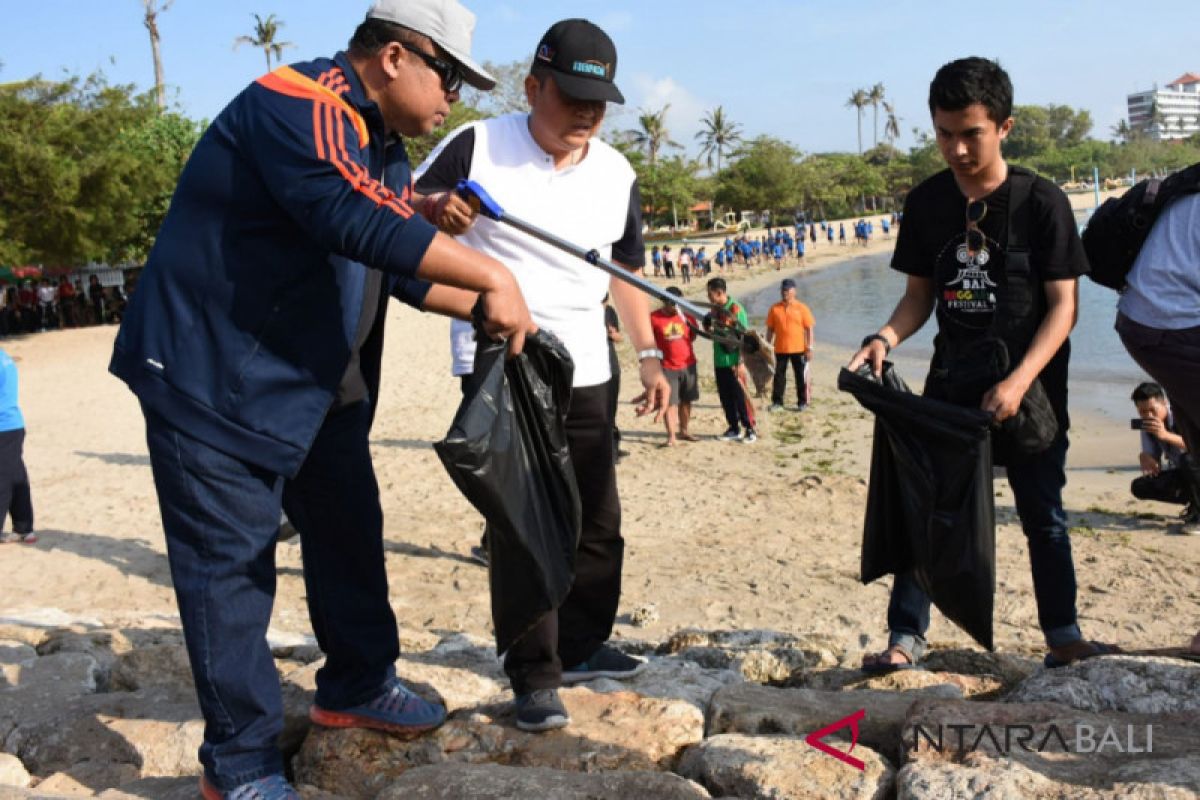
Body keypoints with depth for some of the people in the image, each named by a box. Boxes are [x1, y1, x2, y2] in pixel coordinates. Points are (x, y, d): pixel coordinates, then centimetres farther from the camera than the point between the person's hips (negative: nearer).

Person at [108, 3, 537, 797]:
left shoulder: (383, 146, 11)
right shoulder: (297, 105, -21)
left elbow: (404, 262, 15)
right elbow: (354, 221, -36)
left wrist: (483, 306, 0)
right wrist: (491, 276, -34)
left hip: (319, 386, 10)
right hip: (213, 380, -10)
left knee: (349, 531, 17)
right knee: (232, 564, -3)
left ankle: (357, 686, 36)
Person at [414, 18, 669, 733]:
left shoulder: (618, 176, 7)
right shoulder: (476, 147, -7)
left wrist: (649, 356, 12)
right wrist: (435, 212, -25)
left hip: (584, 374, 5)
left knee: (598, 520, 10)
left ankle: (582, 647, 29)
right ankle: (535, 675, 8)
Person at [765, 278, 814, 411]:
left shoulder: (801, 308, -2)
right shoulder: (775, 309, 4)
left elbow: (809, 329, -1)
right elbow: (770, 329, 8)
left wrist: (809, 347, -7)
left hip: (798, 349, -2)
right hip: (780, 349, 2)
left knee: (801, 376, 5)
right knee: (779, 376, 4)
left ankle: (802, 402, 14)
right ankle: (777, 402, 10)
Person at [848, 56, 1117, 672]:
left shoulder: (1042, 202, -11)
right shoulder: (926, 203, -1)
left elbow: (1063, 306, -12)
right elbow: (920, 294, 5)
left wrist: (1018, 382, -24)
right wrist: (885, 338, -16)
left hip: (1030, 387, -2)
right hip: (951, 380, 3)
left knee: (1043, 514, 9)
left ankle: (1063, 637, 24)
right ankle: (906, 638, 6)